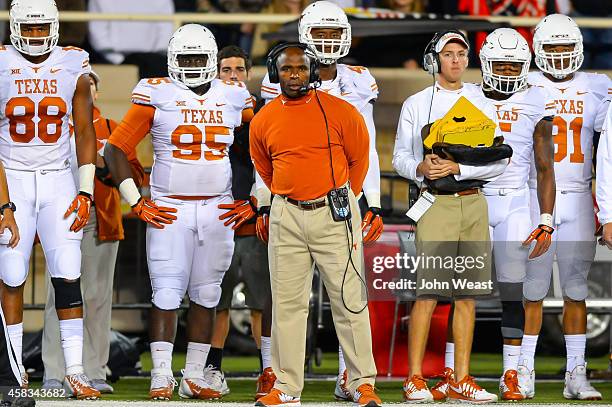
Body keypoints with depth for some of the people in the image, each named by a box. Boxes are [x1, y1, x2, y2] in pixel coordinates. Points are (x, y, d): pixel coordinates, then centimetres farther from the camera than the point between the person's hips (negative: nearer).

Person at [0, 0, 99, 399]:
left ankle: (75, 369, -4)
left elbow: (85, 133, 6)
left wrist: (86, 192, -1)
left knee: (68, 276, -6)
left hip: (58, 180, 1)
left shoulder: (73, 68, 2)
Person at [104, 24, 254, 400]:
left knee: (206, 296, 6)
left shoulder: (232, 98, 6)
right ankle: (162, 377, -5)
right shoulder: (157, 96, -2)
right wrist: (136, 202, -4)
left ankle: (194, 377, 11)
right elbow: (116, 148, 0)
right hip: (169, 210, -3)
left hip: (217, 210, 3)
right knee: (167, 294, -7)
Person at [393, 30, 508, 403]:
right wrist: (420, 168, -12)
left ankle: (461, 380, 8)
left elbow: (499, 161, 3)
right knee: (428, 294, -9)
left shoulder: (483, 105, 10)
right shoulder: (416, 105, 7)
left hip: (473, 202, 3)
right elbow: (400, 156, 9)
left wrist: (458, 169, -11)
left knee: (467, 295, 3)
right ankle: (415, 379, -4)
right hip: (435, 202, -3)